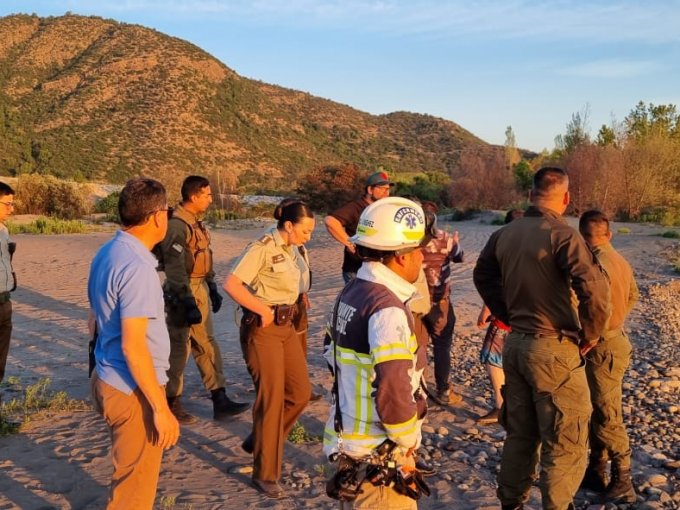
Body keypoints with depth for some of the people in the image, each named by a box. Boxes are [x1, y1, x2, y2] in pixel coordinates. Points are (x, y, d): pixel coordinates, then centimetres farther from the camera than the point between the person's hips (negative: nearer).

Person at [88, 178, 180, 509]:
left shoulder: (107, 253, 6)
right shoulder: (137, 267, -24)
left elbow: (94, 321, 16)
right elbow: (133, 347, -26)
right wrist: (161, 408, -22)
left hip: (108, 379, 9)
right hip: (132, 390, -9)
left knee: (129, 473, 26)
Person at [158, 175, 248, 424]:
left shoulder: (196, 223, 11)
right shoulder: (177, 226, -18)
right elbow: (175, 269, -23)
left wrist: (213, 288, 20)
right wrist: (188, 304, -24)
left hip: (200, 291, 10)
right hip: (183, 294, -9)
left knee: (207, 347, 11)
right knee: (179, 349, 2)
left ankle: (220, 402, 18)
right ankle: (171, 405, 17)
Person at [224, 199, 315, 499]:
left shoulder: (291, 250, 9)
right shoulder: (263, 248, -16)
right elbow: (232, 285, -24)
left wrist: (288, 313, 7)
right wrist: (263, 310, -18)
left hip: (287, 326, 8)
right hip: (262, 329, -8)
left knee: (301, 393, 9)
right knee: (272, 398, -3)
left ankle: (259, 442, 29)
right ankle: (265, 474, 12)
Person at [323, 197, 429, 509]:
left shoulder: (351, 292, 4)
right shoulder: (388, 309, -24)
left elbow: (332, 350, 16)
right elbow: (393, 394, -28)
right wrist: (408, 443, -13)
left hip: (347, 439, 9)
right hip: (377, 456, -9)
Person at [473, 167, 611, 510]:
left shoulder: (503, 234, 4)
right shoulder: (562, 234, -17)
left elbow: (483, 276, 18)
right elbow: (594, 288, -26)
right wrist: (590, 334, -11)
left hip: (515, 344, 7)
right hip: (553, 348, -7)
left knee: (520, 434, 20)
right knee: (565, 443, 7)